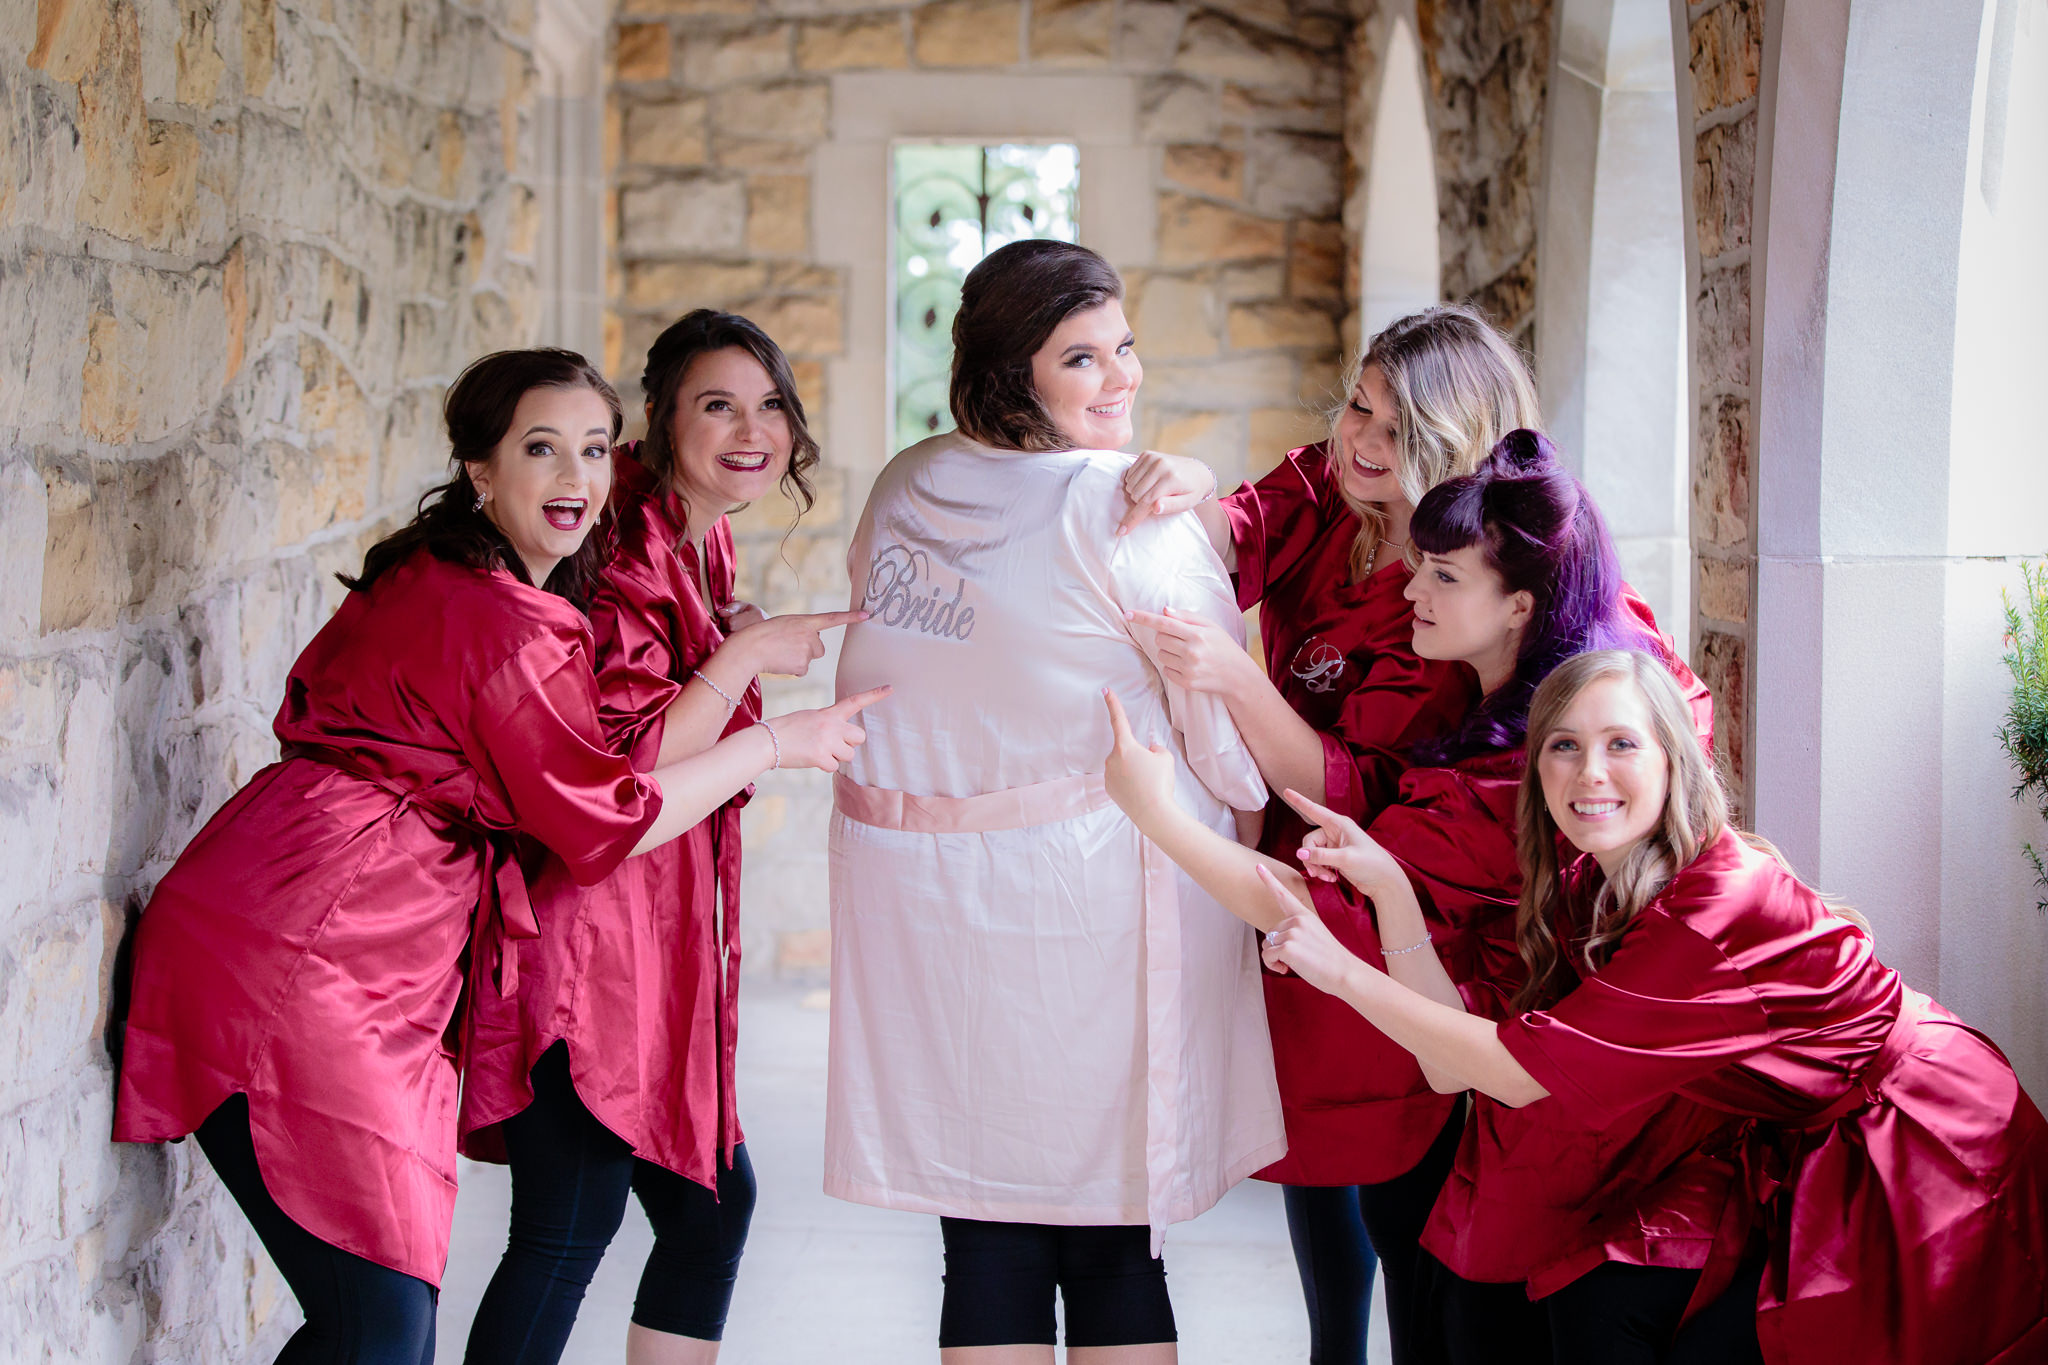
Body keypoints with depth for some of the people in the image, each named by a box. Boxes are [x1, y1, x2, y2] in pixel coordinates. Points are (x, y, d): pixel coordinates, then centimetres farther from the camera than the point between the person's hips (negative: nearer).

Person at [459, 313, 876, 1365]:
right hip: (584, 915, -10)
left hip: (658, 927, 10)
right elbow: (617, 774, -20)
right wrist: (745, 657, -18)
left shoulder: (702, 540, 14)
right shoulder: (626, 553, -16)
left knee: (711, 1201, 14)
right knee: (572, 1221, -8)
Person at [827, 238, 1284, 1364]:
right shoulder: (1132, 511, -12)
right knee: (1113, 1249, 6)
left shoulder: (902, 490, 7)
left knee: (986, 1240, 11)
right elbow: (1228, 730, -8)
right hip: (1093, 890, -5)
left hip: (918, 889, 5)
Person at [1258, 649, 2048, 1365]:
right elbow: (1454, 1068, -12)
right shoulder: (1586, 888, -3)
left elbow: (1522, 1073, -27)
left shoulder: (1725, 906, -28)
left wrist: (1341, 971, -24)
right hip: (1798, 1155, 7)